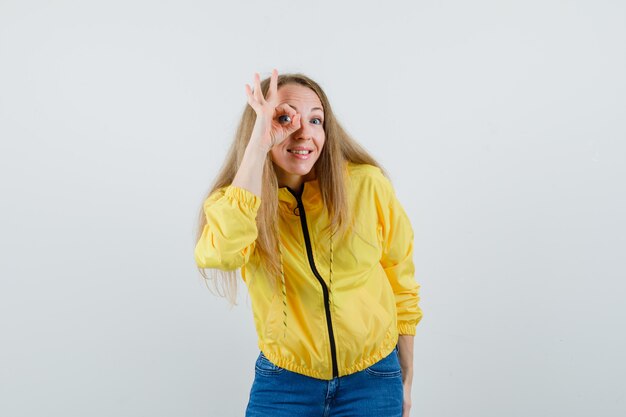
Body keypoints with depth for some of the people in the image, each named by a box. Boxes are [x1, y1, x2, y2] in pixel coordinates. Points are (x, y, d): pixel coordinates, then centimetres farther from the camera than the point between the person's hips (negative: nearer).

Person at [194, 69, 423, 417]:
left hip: (372, 380, 0)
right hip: (283, 383, 1)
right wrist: (258, 145, -30)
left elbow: (402, 286, 0)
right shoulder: (239, 199, -9)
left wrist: (406, 378, 8)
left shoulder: (368, 185, -12)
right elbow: (220, 254, -33)